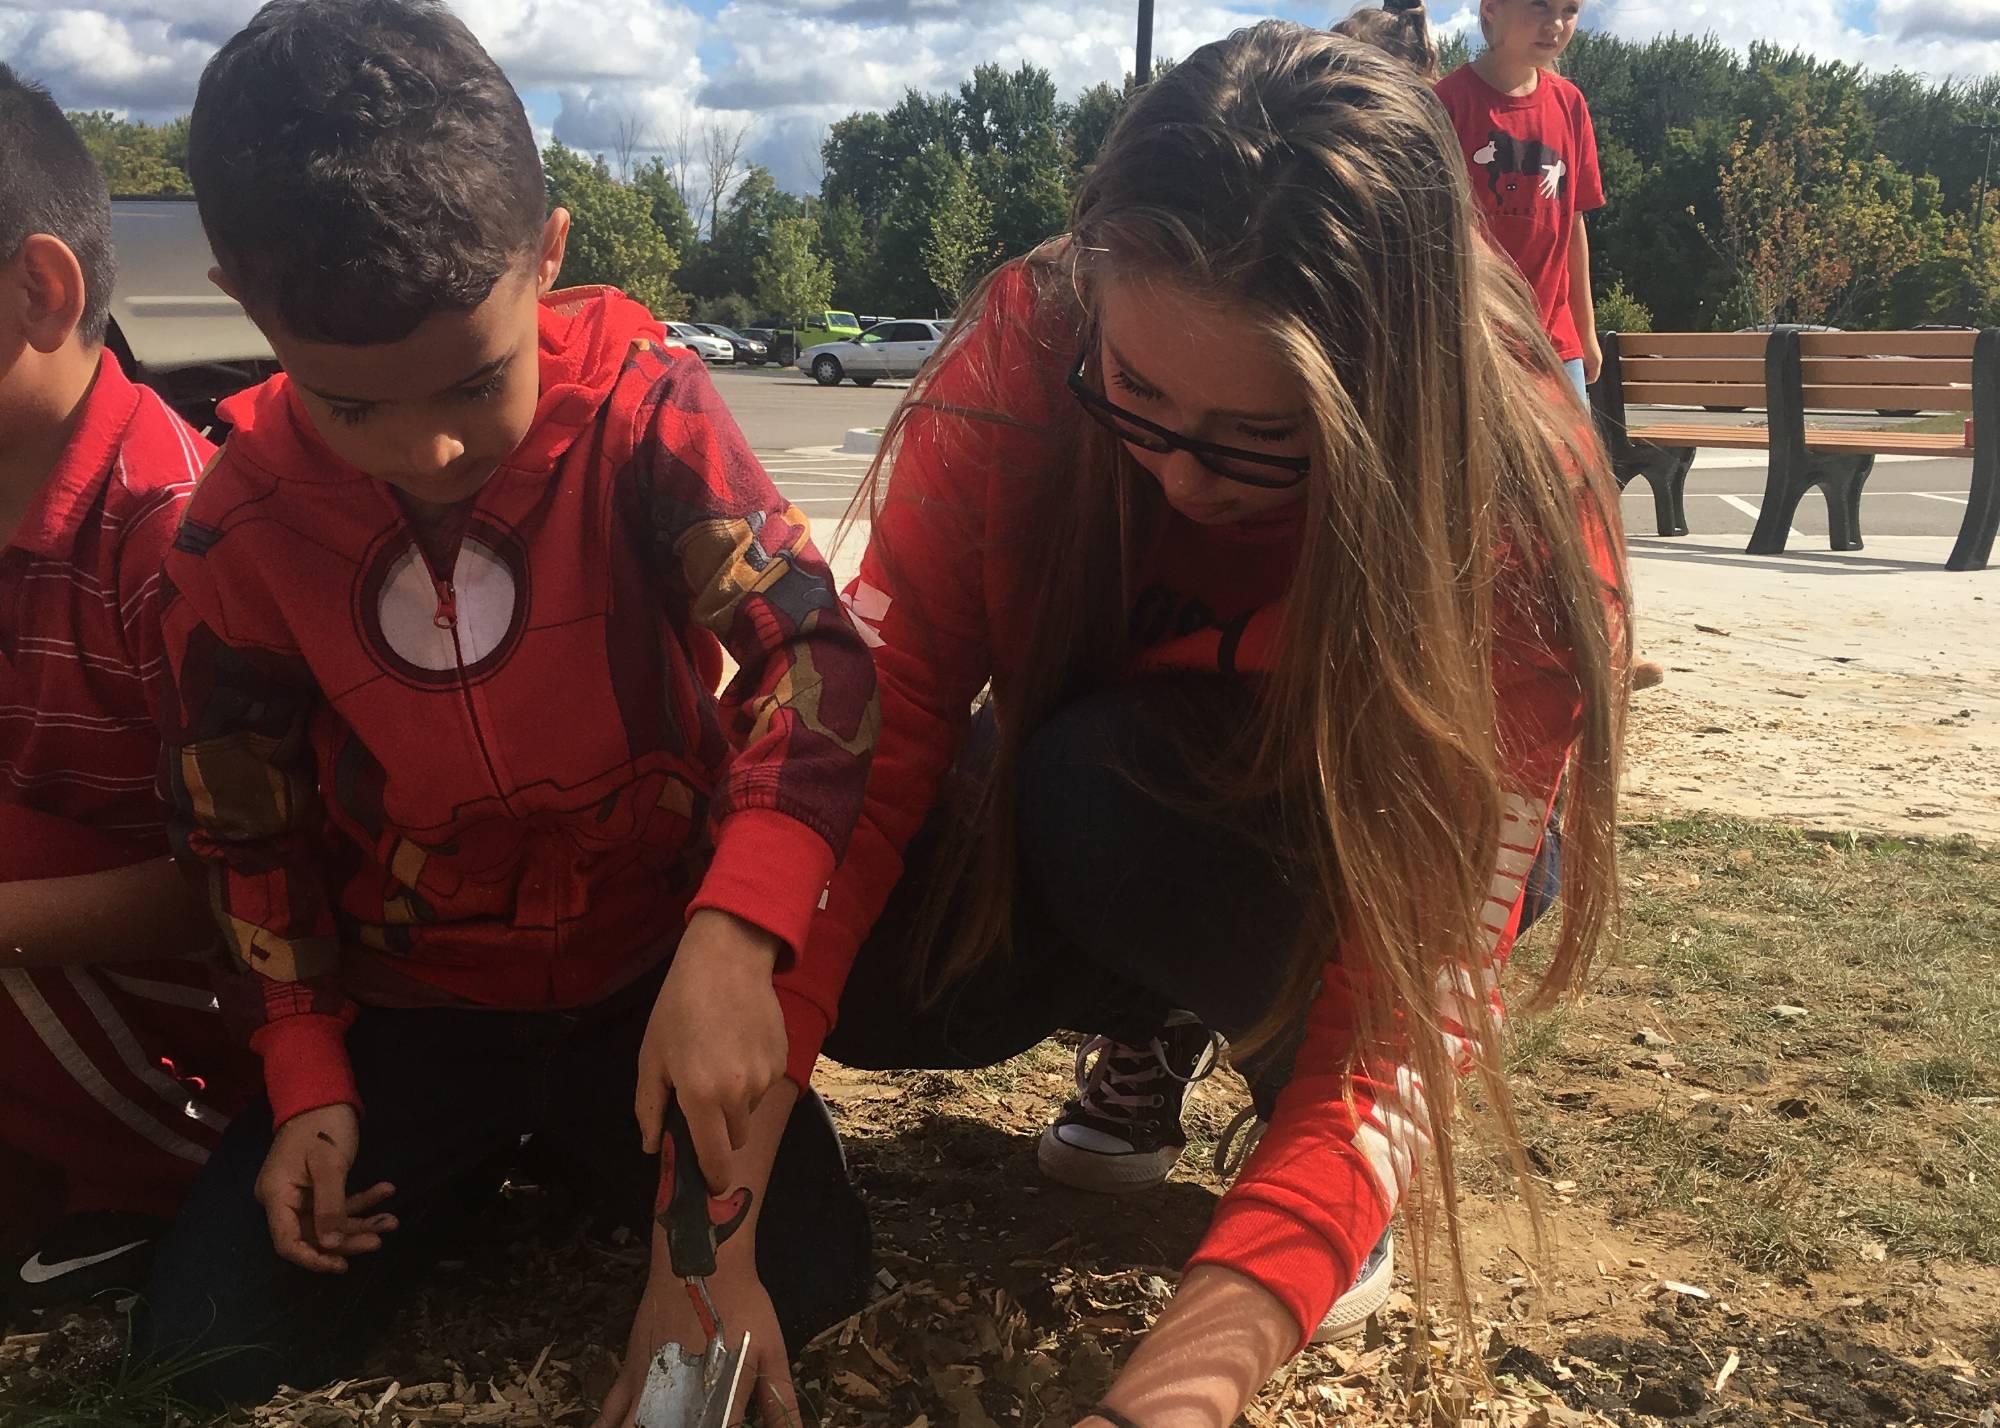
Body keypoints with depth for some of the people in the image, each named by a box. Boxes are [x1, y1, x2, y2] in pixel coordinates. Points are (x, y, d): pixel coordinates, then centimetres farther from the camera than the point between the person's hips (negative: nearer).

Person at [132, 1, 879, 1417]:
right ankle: (485, 1152, 21)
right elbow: (246, 827, 1)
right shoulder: (238, 527, -12)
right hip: (412, 996, 2)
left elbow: (814, 654, -29)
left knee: (798, 1278, -14)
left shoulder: (637, 400, -19)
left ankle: (581, 1140, 16)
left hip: (651, 962, -1)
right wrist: (307, 1080, -2)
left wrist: (731, 939, -43)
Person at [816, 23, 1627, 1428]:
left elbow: (1418, 1001, -37)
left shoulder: (1513, 516, -35)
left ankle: (1282, 1078, -5)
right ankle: (1166, 1017, 6)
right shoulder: (1023, 350, -30)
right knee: (880, 969, -24)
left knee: (1103, 794, -34)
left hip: (1356, 843, -3)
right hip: (1104, 770, 3)